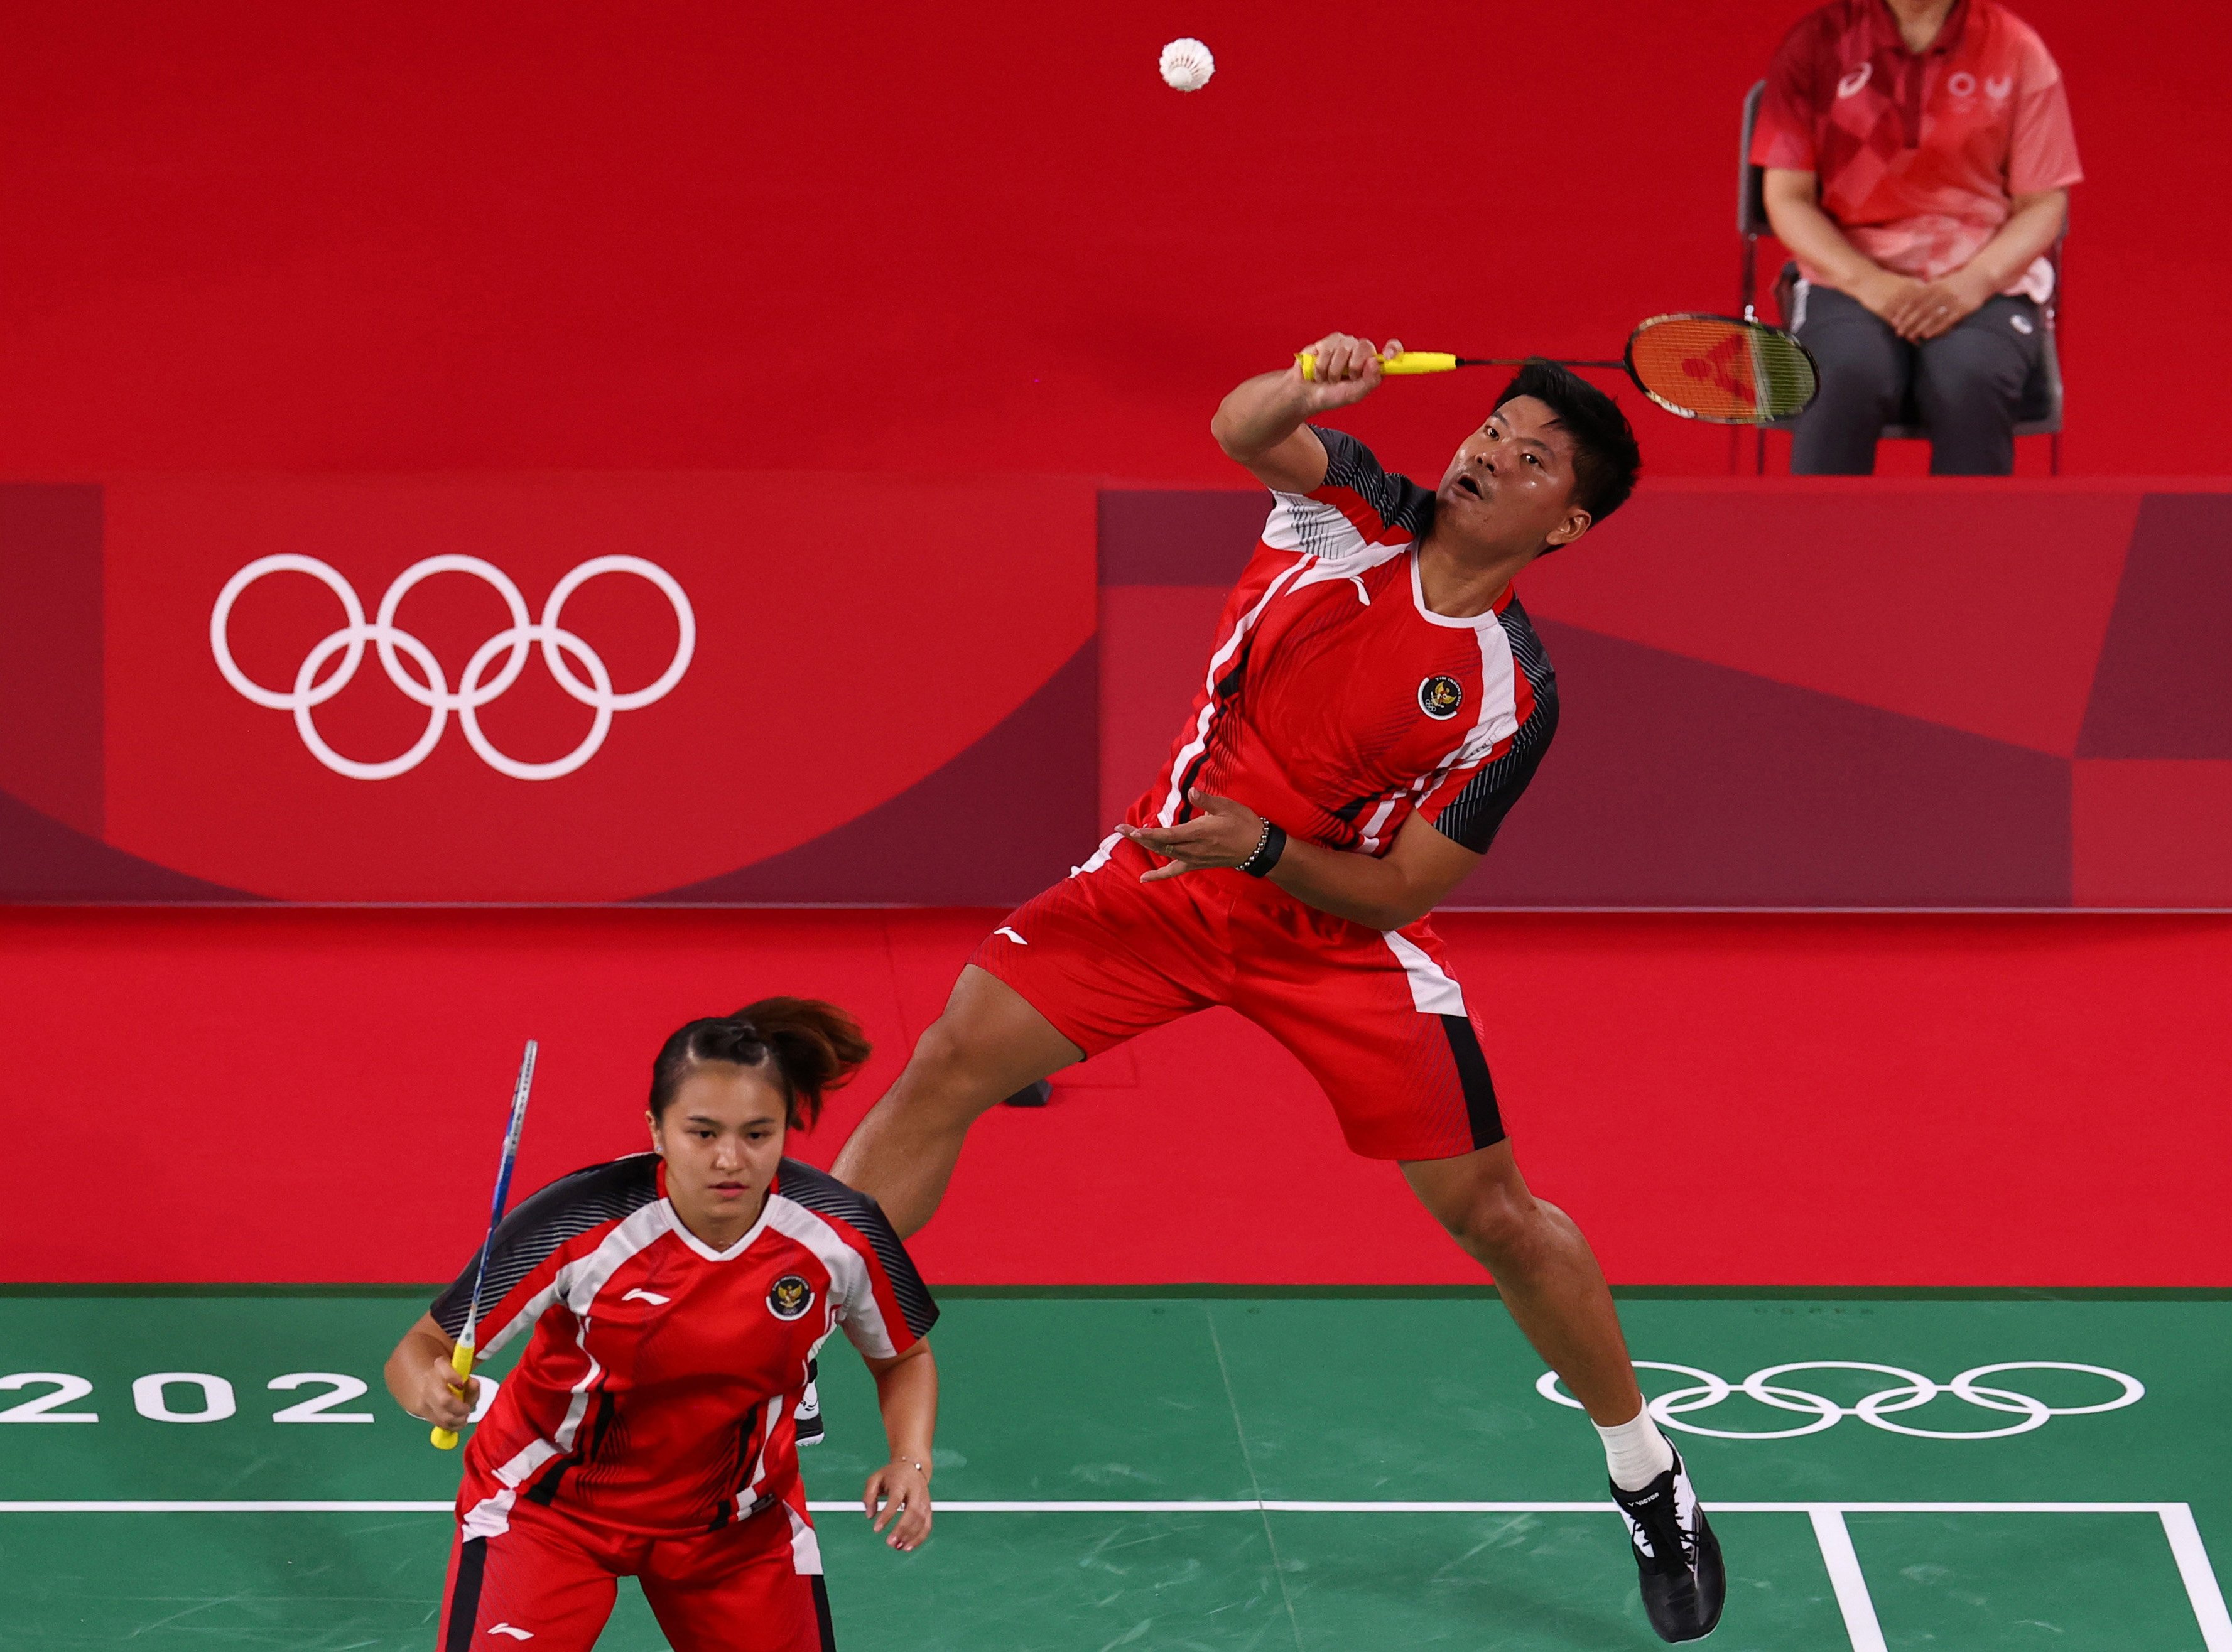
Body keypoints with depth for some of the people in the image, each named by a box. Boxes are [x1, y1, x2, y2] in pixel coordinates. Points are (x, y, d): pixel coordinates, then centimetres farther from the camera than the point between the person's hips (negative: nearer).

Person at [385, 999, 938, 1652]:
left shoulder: (843, 1235, -19)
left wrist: (910, 1463, -18)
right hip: (552, 1506, -3)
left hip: (738, 1519, 3)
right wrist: (430, 1391, -45)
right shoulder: (576, 1225, -28)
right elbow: (421, 1347, -22)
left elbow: (904, 1358, 1)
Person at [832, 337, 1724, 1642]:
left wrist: (1266, 847, -29)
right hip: (1170, 870, 2)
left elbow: (1400, 889, -15)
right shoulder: (1360, 513, -9)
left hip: (1337, 928, -2)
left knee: (1494, 1212, -4)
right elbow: (1240, 431, -27)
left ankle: (1651, 1481, 18)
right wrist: (1303, 390, -48)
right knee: (952, 1061, -11)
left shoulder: (1513, 694, -16)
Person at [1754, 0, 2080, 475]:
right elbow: (1787, 197, 3)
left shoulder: (2018, 50, 5)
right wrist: (1866, 282, -14)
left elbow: (2042, 205, 4)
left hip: (1984, 284, 0)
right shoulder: (1817, 42, 4)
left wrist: (1973, 284, -15)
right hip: (1847, 278, 0)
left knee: (1970, 382, -34)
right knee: (1848, 375, -35)